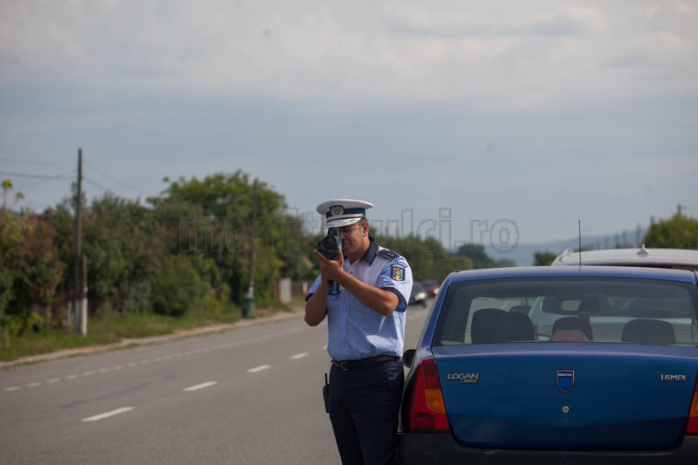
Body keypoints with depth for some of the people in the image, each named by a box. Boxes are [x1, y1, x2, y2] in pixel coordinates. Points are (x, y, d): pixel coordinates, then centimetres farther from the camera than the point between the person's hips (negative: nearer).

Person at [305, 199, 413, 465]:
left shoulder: (392, 264, -3)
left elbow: (387, 303, -24)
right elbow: (312, 318, 5)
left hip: (377, 376, -7)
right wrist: (326, 281, -11)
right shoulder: (333, 266, 16)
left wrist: (341, 276, -21)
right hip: (340, 375, 7)